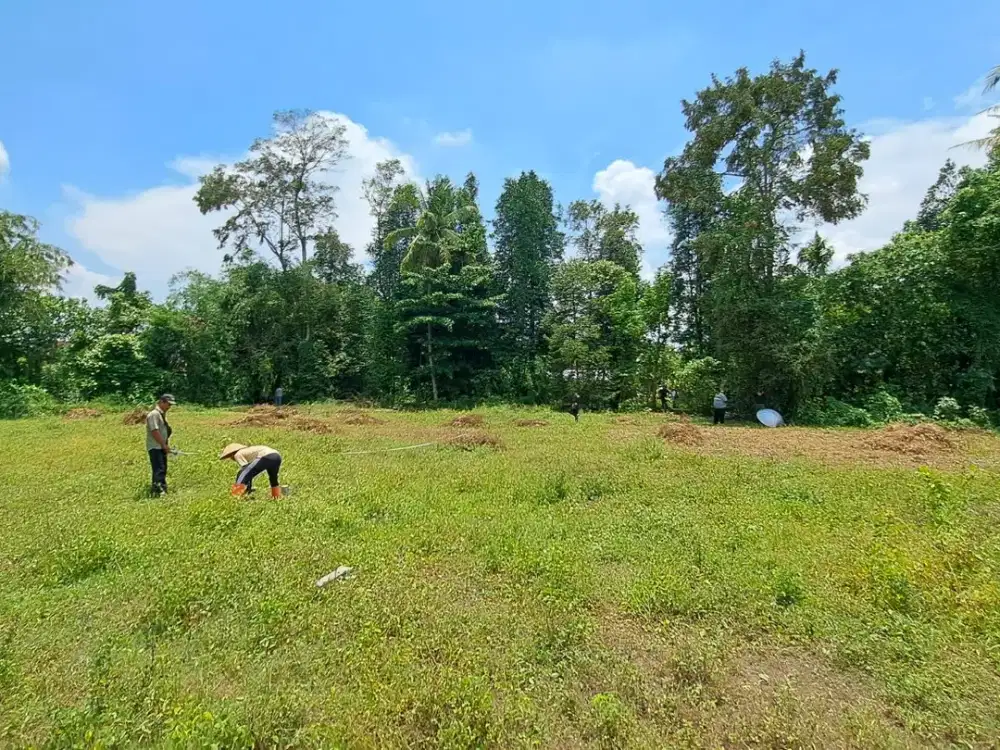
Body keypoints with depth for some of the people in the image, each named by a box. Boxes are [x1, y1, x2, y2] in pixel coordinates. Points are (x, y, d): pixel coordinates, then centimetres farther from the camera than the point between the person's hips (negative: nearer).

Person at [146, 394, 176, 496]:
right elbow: (155, 431, -21)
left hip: (161, 447, 10)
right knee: (159, 469, -17)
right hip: (155, 447, -10)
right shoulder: (154, 414, -14)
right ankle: (157, 490, -22)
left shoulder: (162, 414, 17)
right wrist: (164, 445, -17)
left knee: (162, 469, 13)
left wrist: (166, 445, 14)